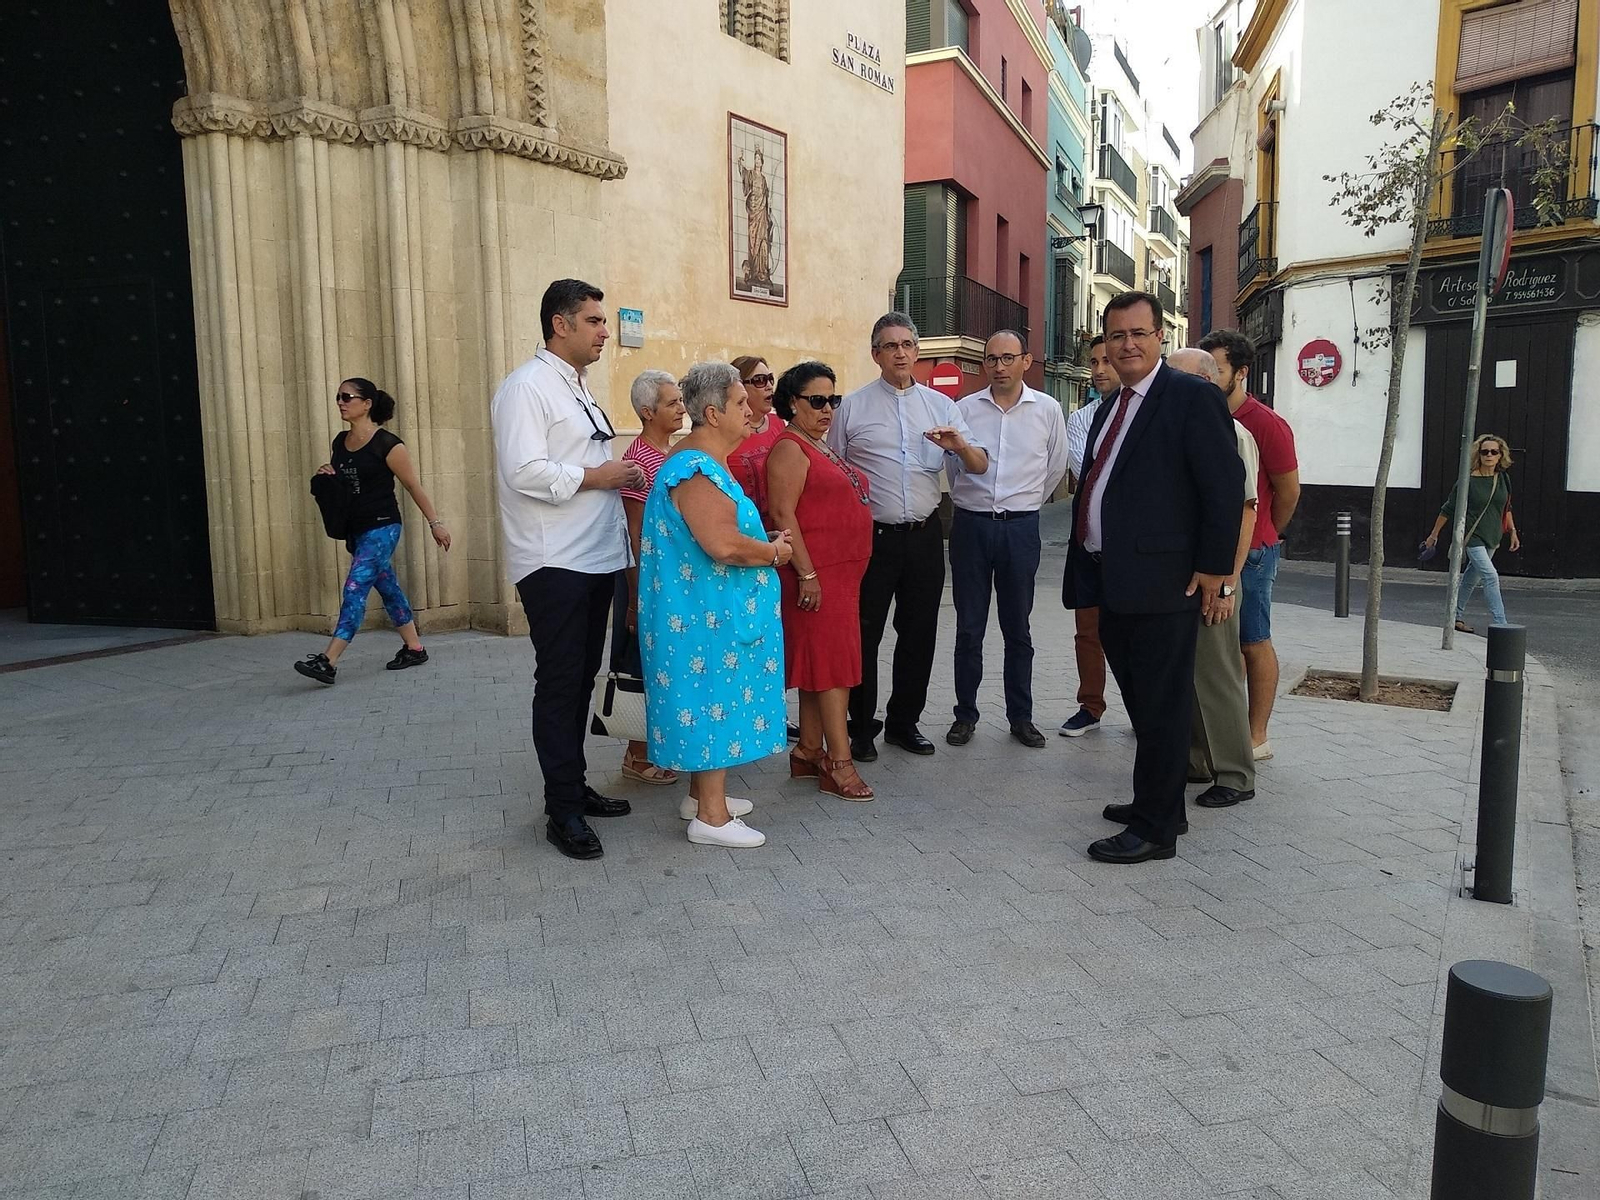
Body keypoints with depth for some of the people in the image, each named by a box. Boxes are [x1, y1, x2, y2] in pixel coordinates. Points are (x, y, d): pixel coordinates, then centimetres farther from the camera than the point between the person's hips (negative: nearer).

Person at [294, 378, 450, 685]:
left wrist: (435, 522, -5)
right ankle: (414, 648, 25)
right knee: (388, 588, 14)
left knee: (355, 589, -13)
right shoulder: (339, 443, 9)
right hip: (354, 529, 8)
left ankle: (328, 662, -17)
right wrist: (326, 476, -2)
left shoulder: (387, 445, -13)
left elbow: (414, 487, -7)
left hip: (381, 528, -8)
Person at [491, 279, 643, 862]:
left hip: (595, 556, 9)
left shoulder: (578, 387, 18)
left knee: (581, 678, 16)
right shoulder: (527, 386, -12)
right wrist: (595, 476, -15)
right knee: (560, 683, -3)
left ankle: (574, 786, 28)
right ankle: (563, 812, 6)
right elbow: (524, 472, -23)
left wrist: (618, 480, 10)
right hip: (553, 564, -9)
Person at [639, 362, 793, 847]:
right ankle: (711, 816, 5)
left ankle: (704, 793, 29)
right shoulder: (696, 470, -21)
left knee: (710, 696, 17)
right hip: (708, 613, -11)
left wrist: (765, 540, 12)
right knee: (716, 698, -4)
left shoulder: (705, 462, 14)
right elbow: (723, 545, -30)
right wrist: (774, 552, -14)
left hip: (708, 611, 11)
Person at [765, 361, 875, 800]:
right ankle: (840, 763, -5)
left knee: (821, 661, 12)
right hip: (815, 572, -9)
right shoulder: (790, 449, -10)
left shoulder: (823, 447, 18)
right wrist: (806, 574, -22)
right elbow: (782, 513, -18)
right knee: (831, 662, -8)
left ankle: (809, 752, 19)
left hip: (842, 571, 9)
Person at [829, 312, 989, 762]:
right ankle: (862, 727, 18)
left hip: (924, 535, 3)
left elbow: (980, 467, 2)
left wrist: (960, 445, -19)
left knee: (919, 633, 11)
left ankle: (904, 722, 27)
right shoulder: (852, 407, 1)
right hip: (872, 536, -3)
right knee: (864, 633, 3)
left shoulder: (940, 405, 7)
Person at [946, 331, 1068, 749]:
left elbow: (1056, 468, 12)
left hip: (1020, 527, 0)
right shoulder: (964, 409, 1)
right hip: (970, 524, 0)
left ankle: (1020, 716, 20)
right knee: (968, 628, 6)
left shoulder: (1047, 410, 1)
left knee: (1017, 628, 9)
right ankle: (965, 714, 17)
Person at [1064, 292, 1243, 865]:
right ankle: (1157, 801, 31)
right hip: (1112, 581, 8)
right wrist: (1088, 565, 15)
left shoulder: (1192, 396, -8)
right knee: (1140, 703, 17)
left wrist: (1214, 570, -14)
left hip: (1162, 581, -8)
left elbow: (1226, 486, -12)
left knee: (1161, 707, 0)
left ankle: (1154, 829, 9)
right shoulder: (1110, 408, 18)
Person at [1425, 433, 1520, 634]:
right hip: (1473, 536, -6)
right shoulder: (1468, 480, -12)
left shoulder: (1503, 479, 4)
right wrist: (1434, 534, 0)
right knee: (1491, 576, -16)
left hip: (1492, 537, 6)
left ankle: (1457, 618, 29)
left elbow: (1506, 507, 18)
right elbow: (1448, 509, -4)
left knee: (1472, 577, 15)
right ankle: (1500, 625, -16)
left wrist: (1513, 531, 15)